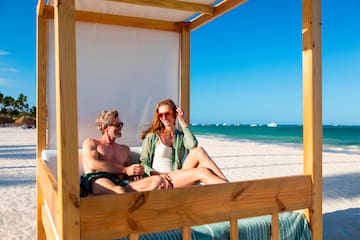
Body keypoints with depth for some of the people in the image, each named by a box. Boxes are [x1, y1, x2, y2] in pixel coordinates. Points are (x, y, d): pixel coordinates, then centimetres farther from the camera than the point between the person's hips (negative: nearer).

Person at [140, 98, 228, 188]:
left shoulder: (181, 135, 15)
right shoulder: (152, 136, 7)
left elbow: (193, 145, -9)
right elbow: (143, 163, 4)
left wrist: (183, 122, -3)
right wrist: (155, 174, -16)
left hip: (180, 177, 4)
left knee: (199, 150, -25)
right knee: (202, 172, -30)